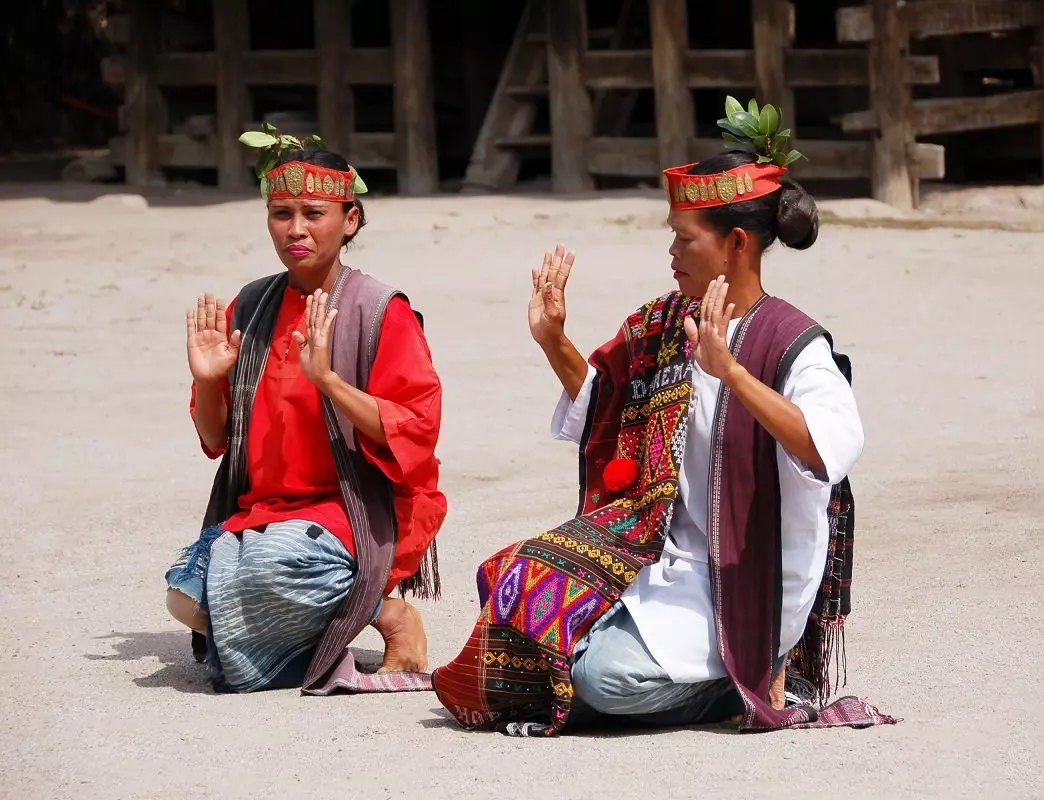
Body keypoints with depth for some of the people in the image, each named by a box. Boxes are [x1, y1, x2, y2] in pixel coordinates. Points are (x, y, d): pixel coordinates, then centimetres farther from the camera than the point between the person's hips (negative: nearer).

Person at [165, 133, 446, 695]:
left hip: (351, 516, -5)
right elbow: (216, 439, 15)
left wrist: (326, 378, -24)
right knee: (186, 595, -22)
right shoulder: (249, 310, 9)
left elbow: (415, 432, -14)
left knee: (276, 560, -36)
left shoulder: (379, 312, -6)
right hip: (256, 514, 5)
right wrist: (207, 382, -6)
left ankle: (389, 613, -8)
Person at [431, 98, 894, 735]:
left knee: (611, 673, -28)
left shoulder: (791, 344, -15)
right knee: (516, 587, -9)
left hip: (735, 579, -8)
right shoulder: (665, 326, 8)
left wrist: (729, 370, -41)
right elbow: (603, 405, 26)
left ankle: (753, 677, 1)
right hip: (656, 547, 8)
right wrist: (555, 342, 7)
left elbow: (837, 445, -34)